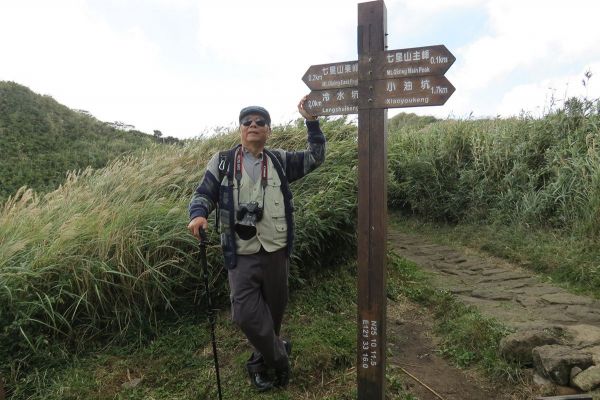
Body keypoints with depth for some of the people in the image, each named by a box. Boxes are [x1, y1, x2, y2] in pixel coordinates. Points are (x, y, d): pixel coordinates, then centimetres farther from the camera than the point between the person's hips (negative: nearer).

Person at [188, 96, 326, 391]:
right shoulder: (222, 161, 2)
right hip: (242, 255, -2)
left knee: (273, 311, 14)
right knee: (245, 314, -7)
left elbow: (315, 158, 10)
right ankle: (279, 358, 19)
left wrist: (311, 122, 0)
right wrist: (198, 214, -19)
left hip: (276, 252, 2)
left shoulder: (280, 160, 8)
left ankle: (262, 362, 39)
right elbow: (203, 194, 3)